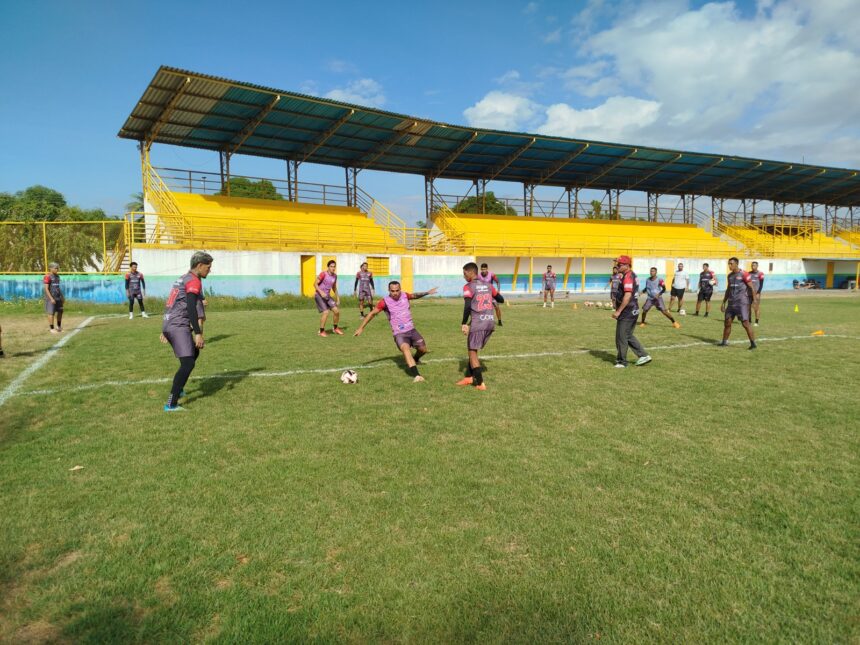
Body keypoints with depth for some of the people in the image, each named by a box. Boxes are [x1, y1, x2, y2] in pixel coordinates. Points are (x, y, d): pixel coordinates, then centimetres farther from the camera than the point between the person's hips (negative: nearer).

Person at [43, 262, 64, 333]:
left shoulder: (57, 276, 12)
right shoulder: (48, 277, -13)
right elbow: (46, 289, -15)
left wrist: (62, 297, 18)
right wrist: (51, 298, -21)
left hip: (58, 297, 8)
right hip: (51, 297, -8)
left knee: (60, 311, 13)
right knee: (51, 313, -3)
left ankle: (59, 327, 28)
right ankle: (52, 328, 3)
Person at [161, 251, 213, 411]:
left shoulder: (182, 279, 21)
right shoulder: (194, 281, -9)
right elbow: (191, 309, -21)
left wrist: (165, 330, 30)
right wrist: (198, 333, -23)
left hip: (168, 325, 10)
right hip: (179, 326, -10)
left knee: (194, 353, 26)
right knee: (188, 364, -13)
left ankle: (178, 389, 32)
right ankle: (171, 404, -17)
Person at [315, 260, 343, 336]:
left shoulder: (335, 276, 6)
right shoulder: (323, 274, -15)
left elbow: (334, 287, 18)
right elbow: (315, 284, -14)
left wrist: (337, 298, 16)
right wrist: (321, 292, -28)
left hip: (327, 296, 7)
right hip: (319, 295, -7)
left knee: (337, 311, -3)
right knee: (325, 312, -20)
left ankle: (335, 328, 19)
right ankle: (321, 331, -5)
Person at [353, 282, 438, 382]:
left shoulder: (404, 295, -1)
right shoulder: (385, 301, -13)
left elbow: (415, 296, 23)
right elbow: (372, 313, -6)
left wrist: (427, 293, 22)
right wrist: (361, 328, -8)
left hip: (411, 330, 5)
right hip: (399, 334, -5)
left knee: (423, 349, 15)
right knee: (406, 349, -33)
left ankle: (415, 360, 50)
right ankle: (416, 375, -43)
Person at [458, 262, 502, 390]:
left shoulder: (468, 287, -6)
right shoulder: (488, 285, 13)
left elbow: (467, 306, -18)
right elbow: (501, 300, 21)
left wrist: (464, 323, -11)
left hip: (478, 323, -7)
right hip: (491, 322, 7)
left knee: (472, 352, 4)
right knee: (473, 350, 21)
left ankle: (480, 383, -1)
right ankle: (469, 377, 27)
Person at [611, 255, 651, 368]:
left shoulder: (627, 277, -18)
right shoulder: (633, 275, 14)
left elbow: (627, 296, -26)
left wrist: (618, 311, -24)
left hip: (626, 313, -10)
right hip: (634, 311, 10)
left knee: (621, 337, 1)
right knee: (628, 336, 19)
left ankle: (622, 361, 12)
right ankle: (643, 355, 20)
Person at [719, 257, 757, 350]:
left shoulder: (744, 274, -9)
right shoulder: (730, 275, 13)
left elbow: (751, 288, -9)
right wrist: (723, 303, 20)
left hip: (742, 303, -7)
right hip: (731, 303, 7)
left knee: (745, 323, -8)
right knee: (727, 323, 8)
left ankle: (753, 343, -2)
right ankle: (724, 342, 18)